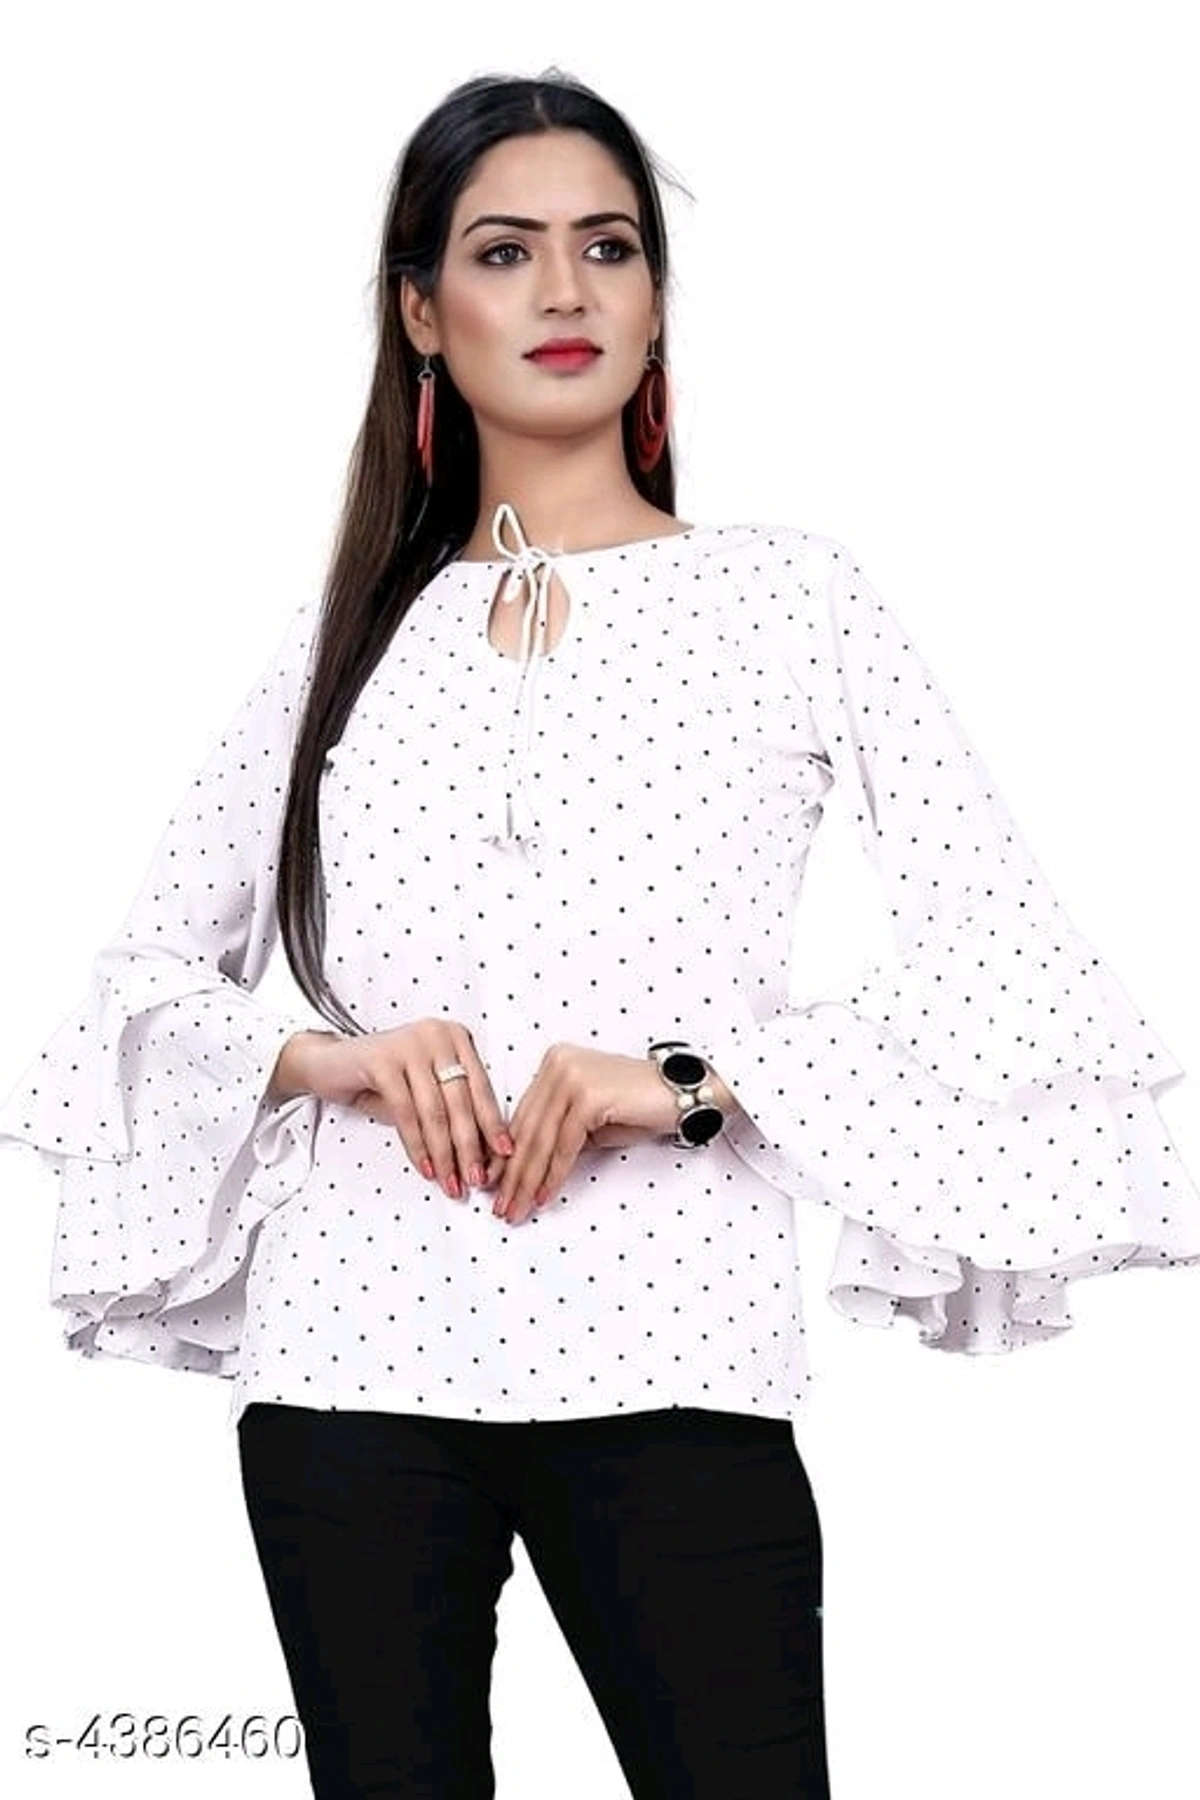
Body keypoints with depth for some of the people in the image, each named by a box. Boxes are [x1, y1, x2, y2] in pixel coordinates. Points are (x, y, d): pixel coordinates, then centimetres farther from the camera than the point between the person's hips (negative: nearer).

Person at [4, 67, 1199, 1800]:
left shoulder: (789, 595, 5)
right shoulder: (353, 637, 12)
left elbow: (1002, 951, -2)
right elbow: (149, 976, 14)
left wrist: (694, 1079, -13)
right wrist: (323, 1056, -7)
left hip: (667, 1351, -2)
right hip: (352, 1350, 3)